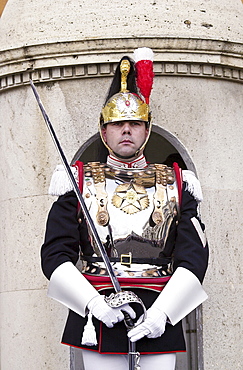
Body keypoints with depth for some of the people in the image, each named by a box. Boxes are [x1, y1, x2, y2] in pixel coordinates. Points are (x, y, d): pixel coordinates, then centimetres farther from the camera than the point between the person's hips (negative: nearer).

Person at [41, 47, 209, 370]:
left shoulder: (177, 184, 11)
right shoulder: (78, 182, 8)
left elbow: (195, 256, 2)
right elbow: (55, 254, 1)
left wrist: (161, 312, -12)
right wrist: (93, 303, -14)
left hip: (159, 320, 1)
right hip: (97, 317, -1)